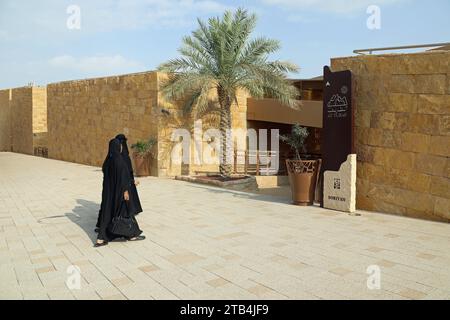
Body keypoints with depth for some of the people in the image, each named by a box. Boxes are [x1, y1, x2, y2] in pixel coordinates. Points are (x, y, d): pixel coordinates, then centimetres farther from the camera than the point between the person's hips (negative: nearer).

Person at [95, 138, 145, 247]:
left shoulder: (108, 159, 9)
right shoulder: (118, 159, -18)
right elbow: (121, 175, -21)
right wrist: (125, 190, -19)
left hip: (109, 189, 8)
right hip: (118, 189, -8)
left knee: (107, 212, 8)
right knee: (125, 210, 5)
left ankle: (101, 239, 4)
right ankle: (132, 235, 18)